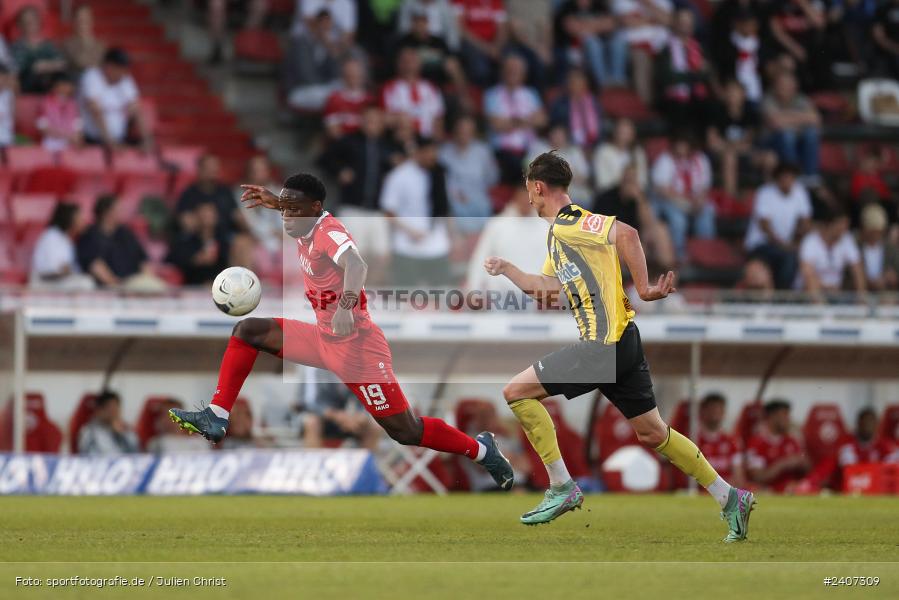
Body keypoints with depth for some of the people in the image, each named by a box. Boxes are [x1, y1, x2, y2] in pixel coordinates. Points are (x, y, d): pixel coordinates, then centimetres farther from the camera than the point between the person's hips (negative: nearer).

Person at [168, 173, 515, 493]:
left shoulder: (329, 232, -22)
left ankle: (482, 451, 12)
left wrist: (346, 305, -59)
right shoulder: (308, 227, 3)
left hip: (355, 346, -9)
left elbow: (356, 264, -44)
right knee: (247, 331, 4)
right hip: (324, 338, 9)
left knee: (406, 432, -8)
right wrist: (275, 203, 28)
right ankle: (217, 418, 4)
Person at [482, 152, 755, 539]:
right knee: (652, 433, 14)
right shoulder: (557, 233, 19)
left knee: (517, 391, -6)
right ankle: (729, 499, 17)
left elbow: (625, 233, -26)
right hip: (620, 346, 10)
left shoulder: (568, 223, -11)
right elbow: (546, 285, 32)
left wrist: (643, 288, -22)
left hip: (605, 345, -10)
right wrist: (505, 269, 41)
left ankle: (562, 488, -4)